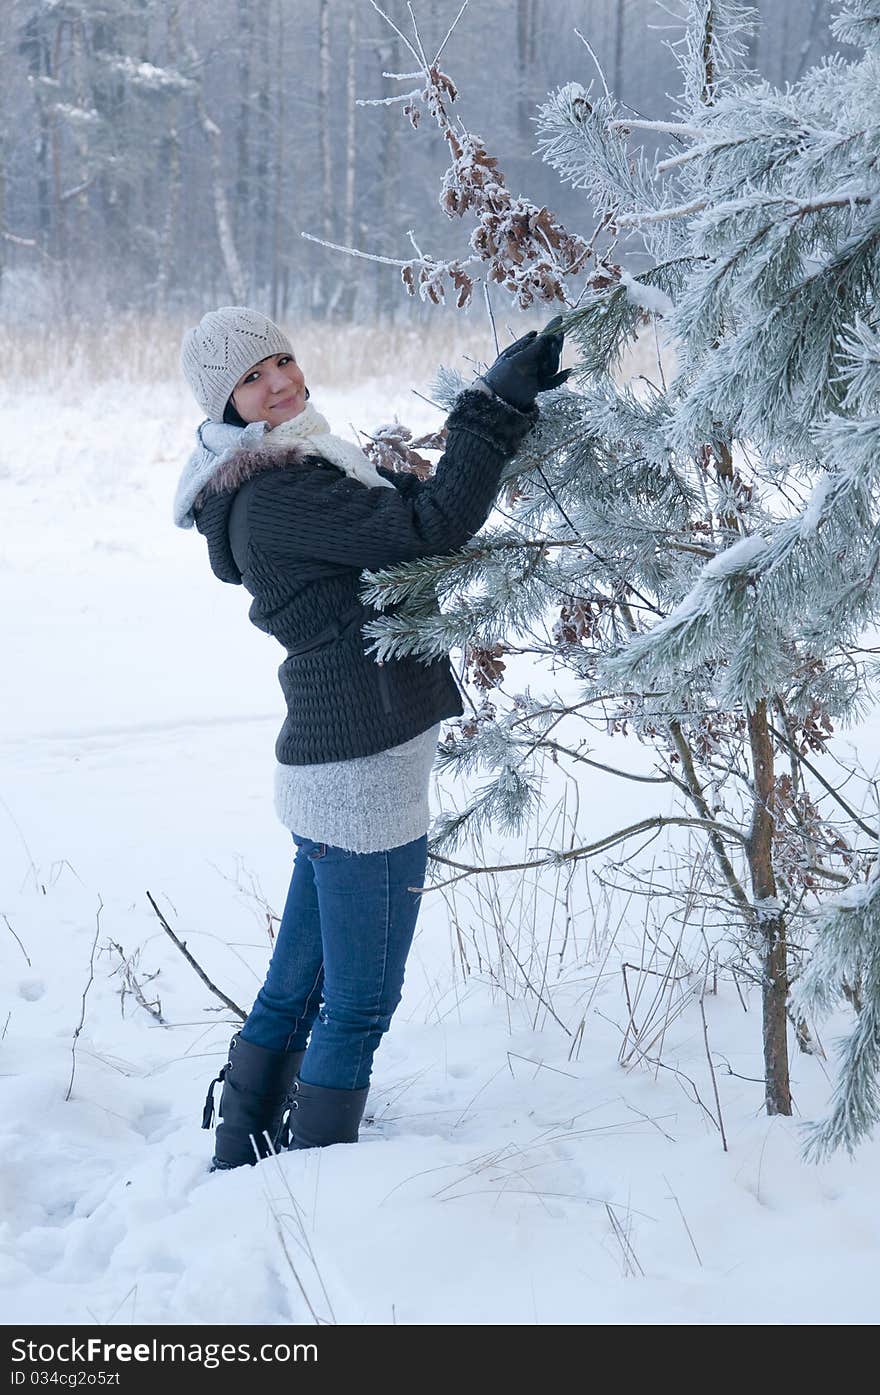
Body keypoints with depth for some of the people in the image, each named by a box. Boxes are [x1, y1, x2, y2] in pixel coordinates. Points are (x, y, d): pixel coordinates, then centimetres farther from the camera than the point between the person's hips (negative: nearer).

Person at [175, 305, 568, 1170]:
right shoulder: (275, 498, -18)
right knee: (361, 1002, 1)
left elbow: (418, 501, 18)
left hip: (332, 765, 10)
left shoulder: (304, 468, 13)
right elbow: (431, 528, -26)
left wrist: (507, 407, 8)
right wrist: (498, 408, -21)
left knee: (294, 987, 19)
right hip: (366, 772, -10)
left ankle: (238, 1163, 31)